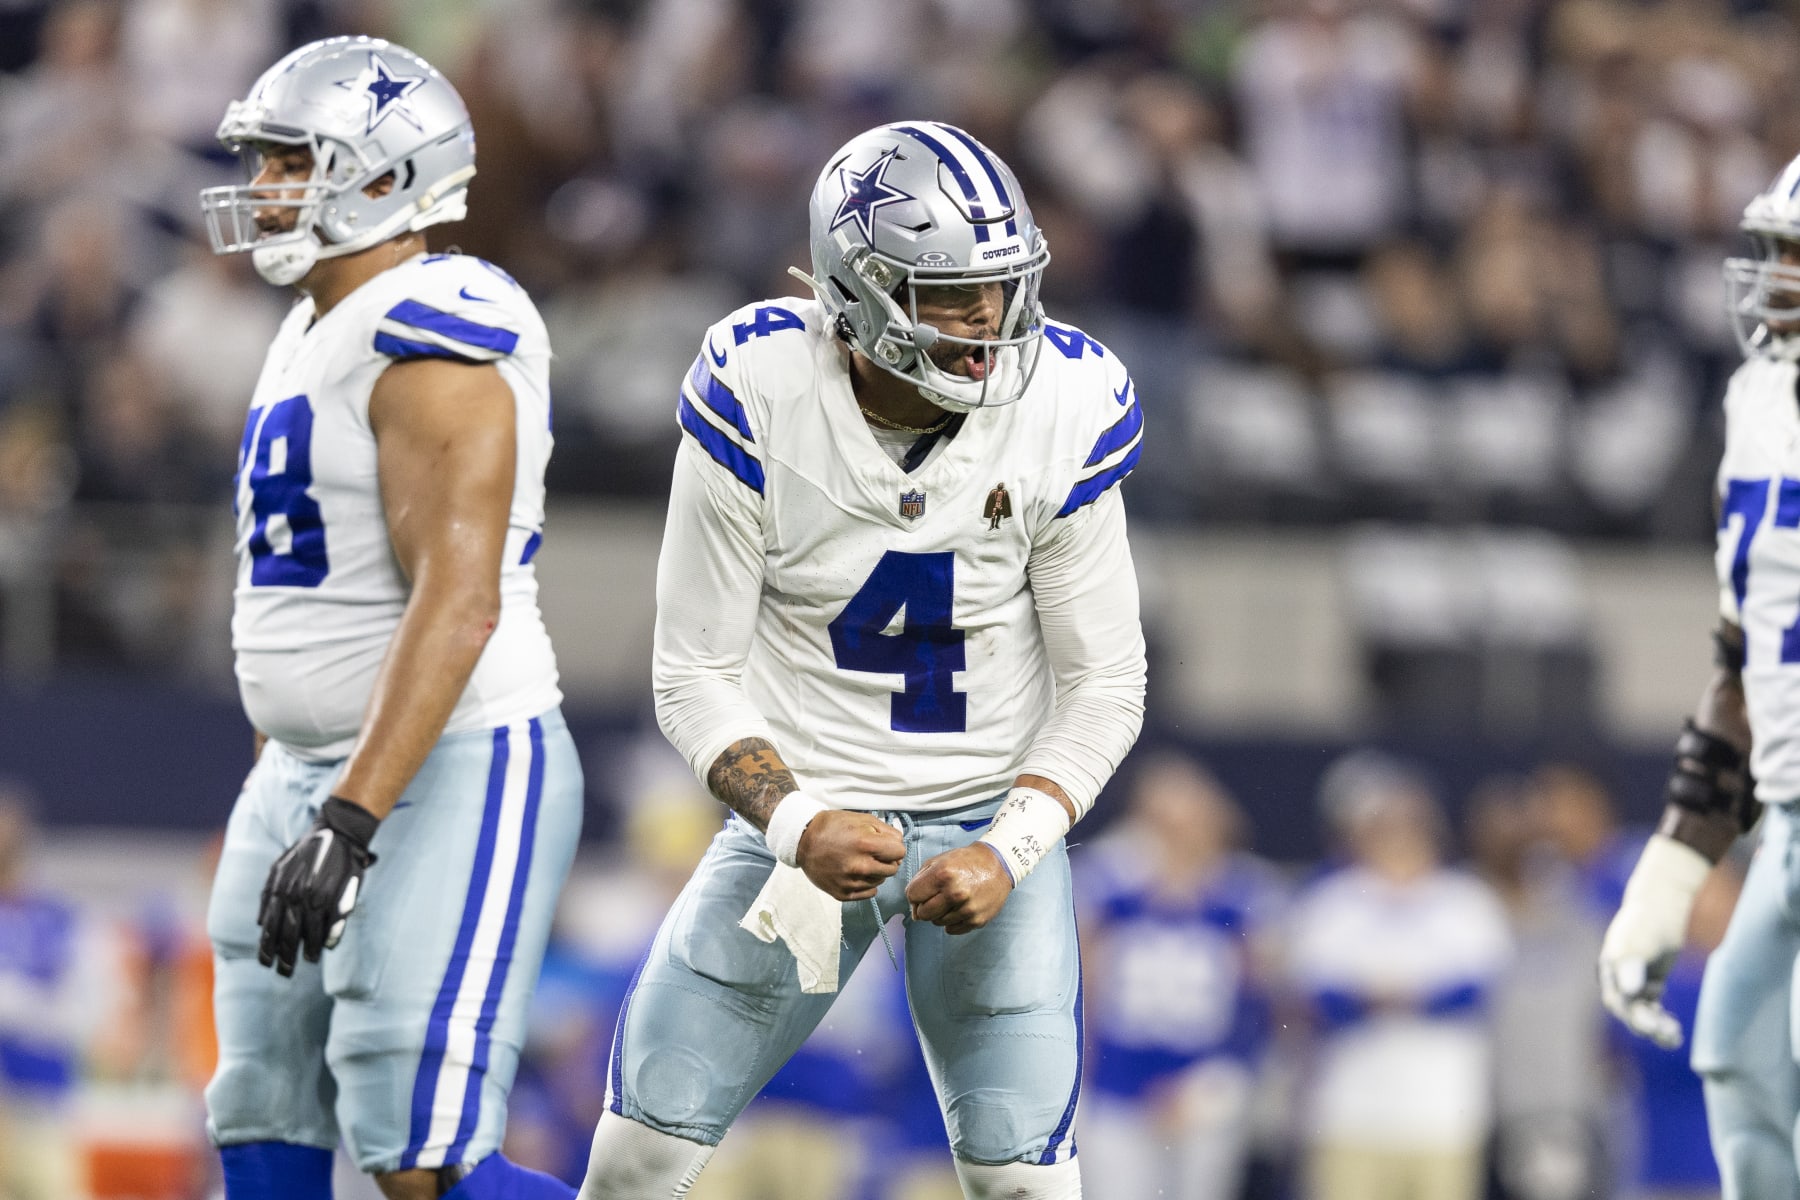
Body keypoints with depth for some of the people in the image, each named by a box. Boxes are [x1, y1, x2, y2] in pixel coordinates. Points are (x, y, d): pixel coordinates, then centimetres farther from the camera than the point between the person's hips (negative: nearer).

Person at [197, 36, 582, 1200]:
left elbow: (458, 602, -25)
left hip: (454, 776, -10)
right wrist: (288, 797, 24)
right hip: (315, 776, 10)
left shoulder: (433, 339, -17)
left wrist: (350, 820, -30)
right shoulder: (319, 331, 15)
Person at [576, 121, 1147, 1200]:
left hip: (989, 819, 0)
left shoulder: (1063, 413, -15)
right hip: (807, 815, 0)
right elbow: (696, 677, -10)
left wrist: (1009, 854, -21)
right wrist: (795, 824, -26)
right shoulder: (756, 394, -17)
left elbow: (1103, 687, -6)